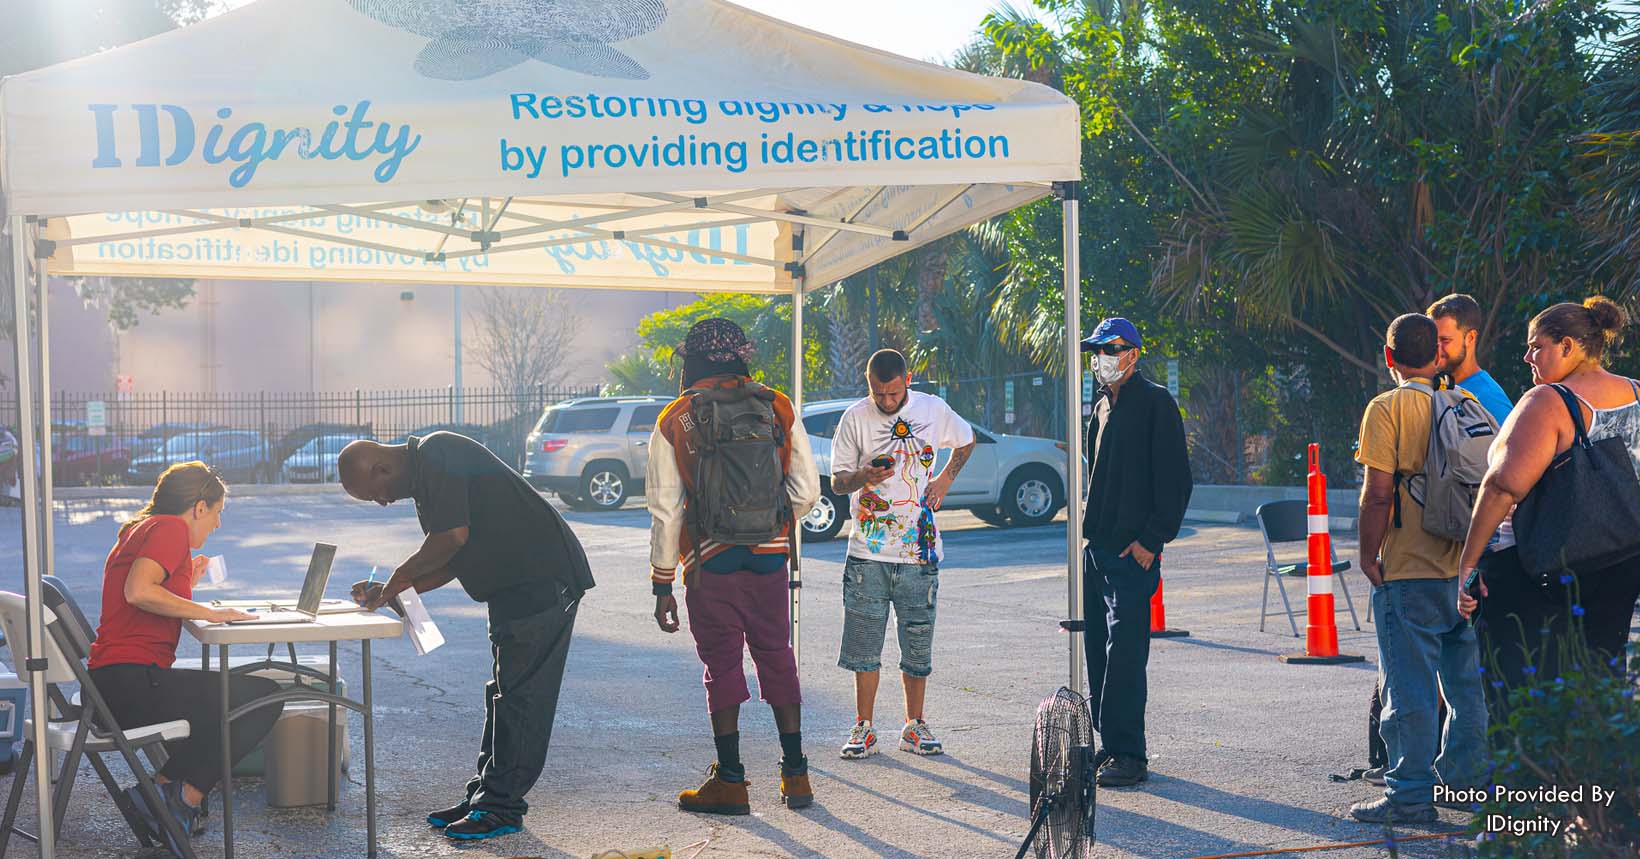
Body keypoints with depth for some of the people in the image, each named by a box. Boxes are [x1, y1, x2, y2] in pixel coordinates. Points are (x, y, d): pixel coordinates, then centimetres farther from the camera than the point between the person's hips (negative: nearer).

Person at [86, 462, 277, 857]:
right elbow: (138, 591, -24)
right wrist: (208, 612, -15)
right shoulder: (171, 527, -6)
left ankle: (166, 785, 11)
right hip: (132, 683, -11)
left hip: (110, 689, 11)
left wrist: (186, 585, 24)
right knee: (265, 697, -12)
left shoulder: (140, 528, 24)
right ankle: (184, 794, -9)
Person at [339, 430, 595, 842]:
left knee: (520, 695, -7)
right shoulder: (423, 476, 17)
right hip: (514, 585, 11)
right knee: (503, 693, 14)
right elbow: (453, 561, 19)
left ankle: (501, 807, -3)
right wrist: (390, 592, 11)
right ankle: (485, 793, 21)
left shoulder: (437, 454, -15)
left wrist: (403, 574, -7)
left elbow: (454, 535, -22)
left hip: (545, 580, -11)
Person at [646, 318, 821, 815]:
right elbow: (807, 490, 3)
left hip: (709, 563, -2)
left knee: (722, 666, 5)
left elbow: (666, 511, -2)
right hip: (770, 558, 2)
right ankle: (796, 776, 15)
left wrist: (662, 584, 4)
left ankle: (730, 782, 7)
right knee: (777, 658, 13)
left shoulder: (675, 420, -1)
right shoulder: (778, 408, 3)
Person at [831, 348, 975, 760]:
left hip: (920, 549, 1)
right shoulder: (855, 418, -2)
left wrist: (945, 479, 8)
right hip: (868, 551, -1)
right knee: (865, 642, 0)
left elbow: (965, 440, 23)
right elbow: (837, 481, 2)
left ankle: (915, 726, 18)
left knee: (918, 643, 6)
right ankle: (864, 729, 9)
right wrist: (863, 477, -20)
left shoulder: (933, 410, 3)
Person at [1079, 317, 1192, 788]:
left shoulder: (1155, 403, -6)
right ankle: (1111, 746, 18)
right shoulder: (1102, 407, 18)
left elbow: (1175, 479, -11)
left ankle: (1129, 756, -7)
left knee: (1124, 654, -10)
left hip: (1133, 551, -8)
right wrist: (1088, 531, 16)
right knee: (1099, 651, 10)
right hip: (1097, 549, 8)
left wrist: (1152, 539, -16)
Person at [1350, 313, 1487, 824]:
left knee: (1410, 686, -3)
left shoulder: (1388, 408, -9)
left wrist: (1367, 555, -5)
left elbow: (1378, 493, -15)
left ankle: (1411, 794, -1)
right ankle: (1466, 776, 26)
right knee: (1465, 681, 16)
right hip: (1467, 568, 6)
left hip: (1408, 571, -6)